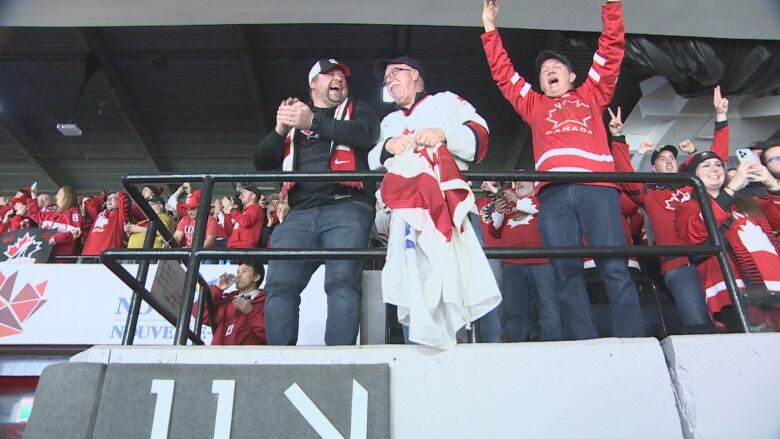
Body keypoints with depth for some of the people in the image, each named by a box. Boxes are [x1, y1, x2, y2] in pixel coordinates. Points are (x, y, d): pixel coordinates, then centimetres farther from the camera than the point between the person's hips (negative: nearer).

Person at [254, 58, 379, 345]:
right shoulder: (293, 115, 30)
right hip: (299, 214, 4)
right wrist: (280, 130, 3)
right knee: (279, 285, -12)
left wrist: (314, 121, -10)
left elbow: (366, 135, -3)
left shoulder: (358, 111, 22)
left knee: (342, 281, -21)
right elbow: (261, 162, 22)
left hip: (346, 208, -3)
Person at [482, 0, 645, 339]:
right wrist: (490, 30, 32)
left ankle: (632, 343, -11)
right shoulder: (534, 105, 32)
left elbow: (611, 50, 25)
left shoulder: (591, 95, 30)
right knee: (567, 272, -9)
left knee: (614, 267, -10)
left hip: (597, 187, -1)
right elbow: (502, 73, 33)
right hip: (553, 193, 1)